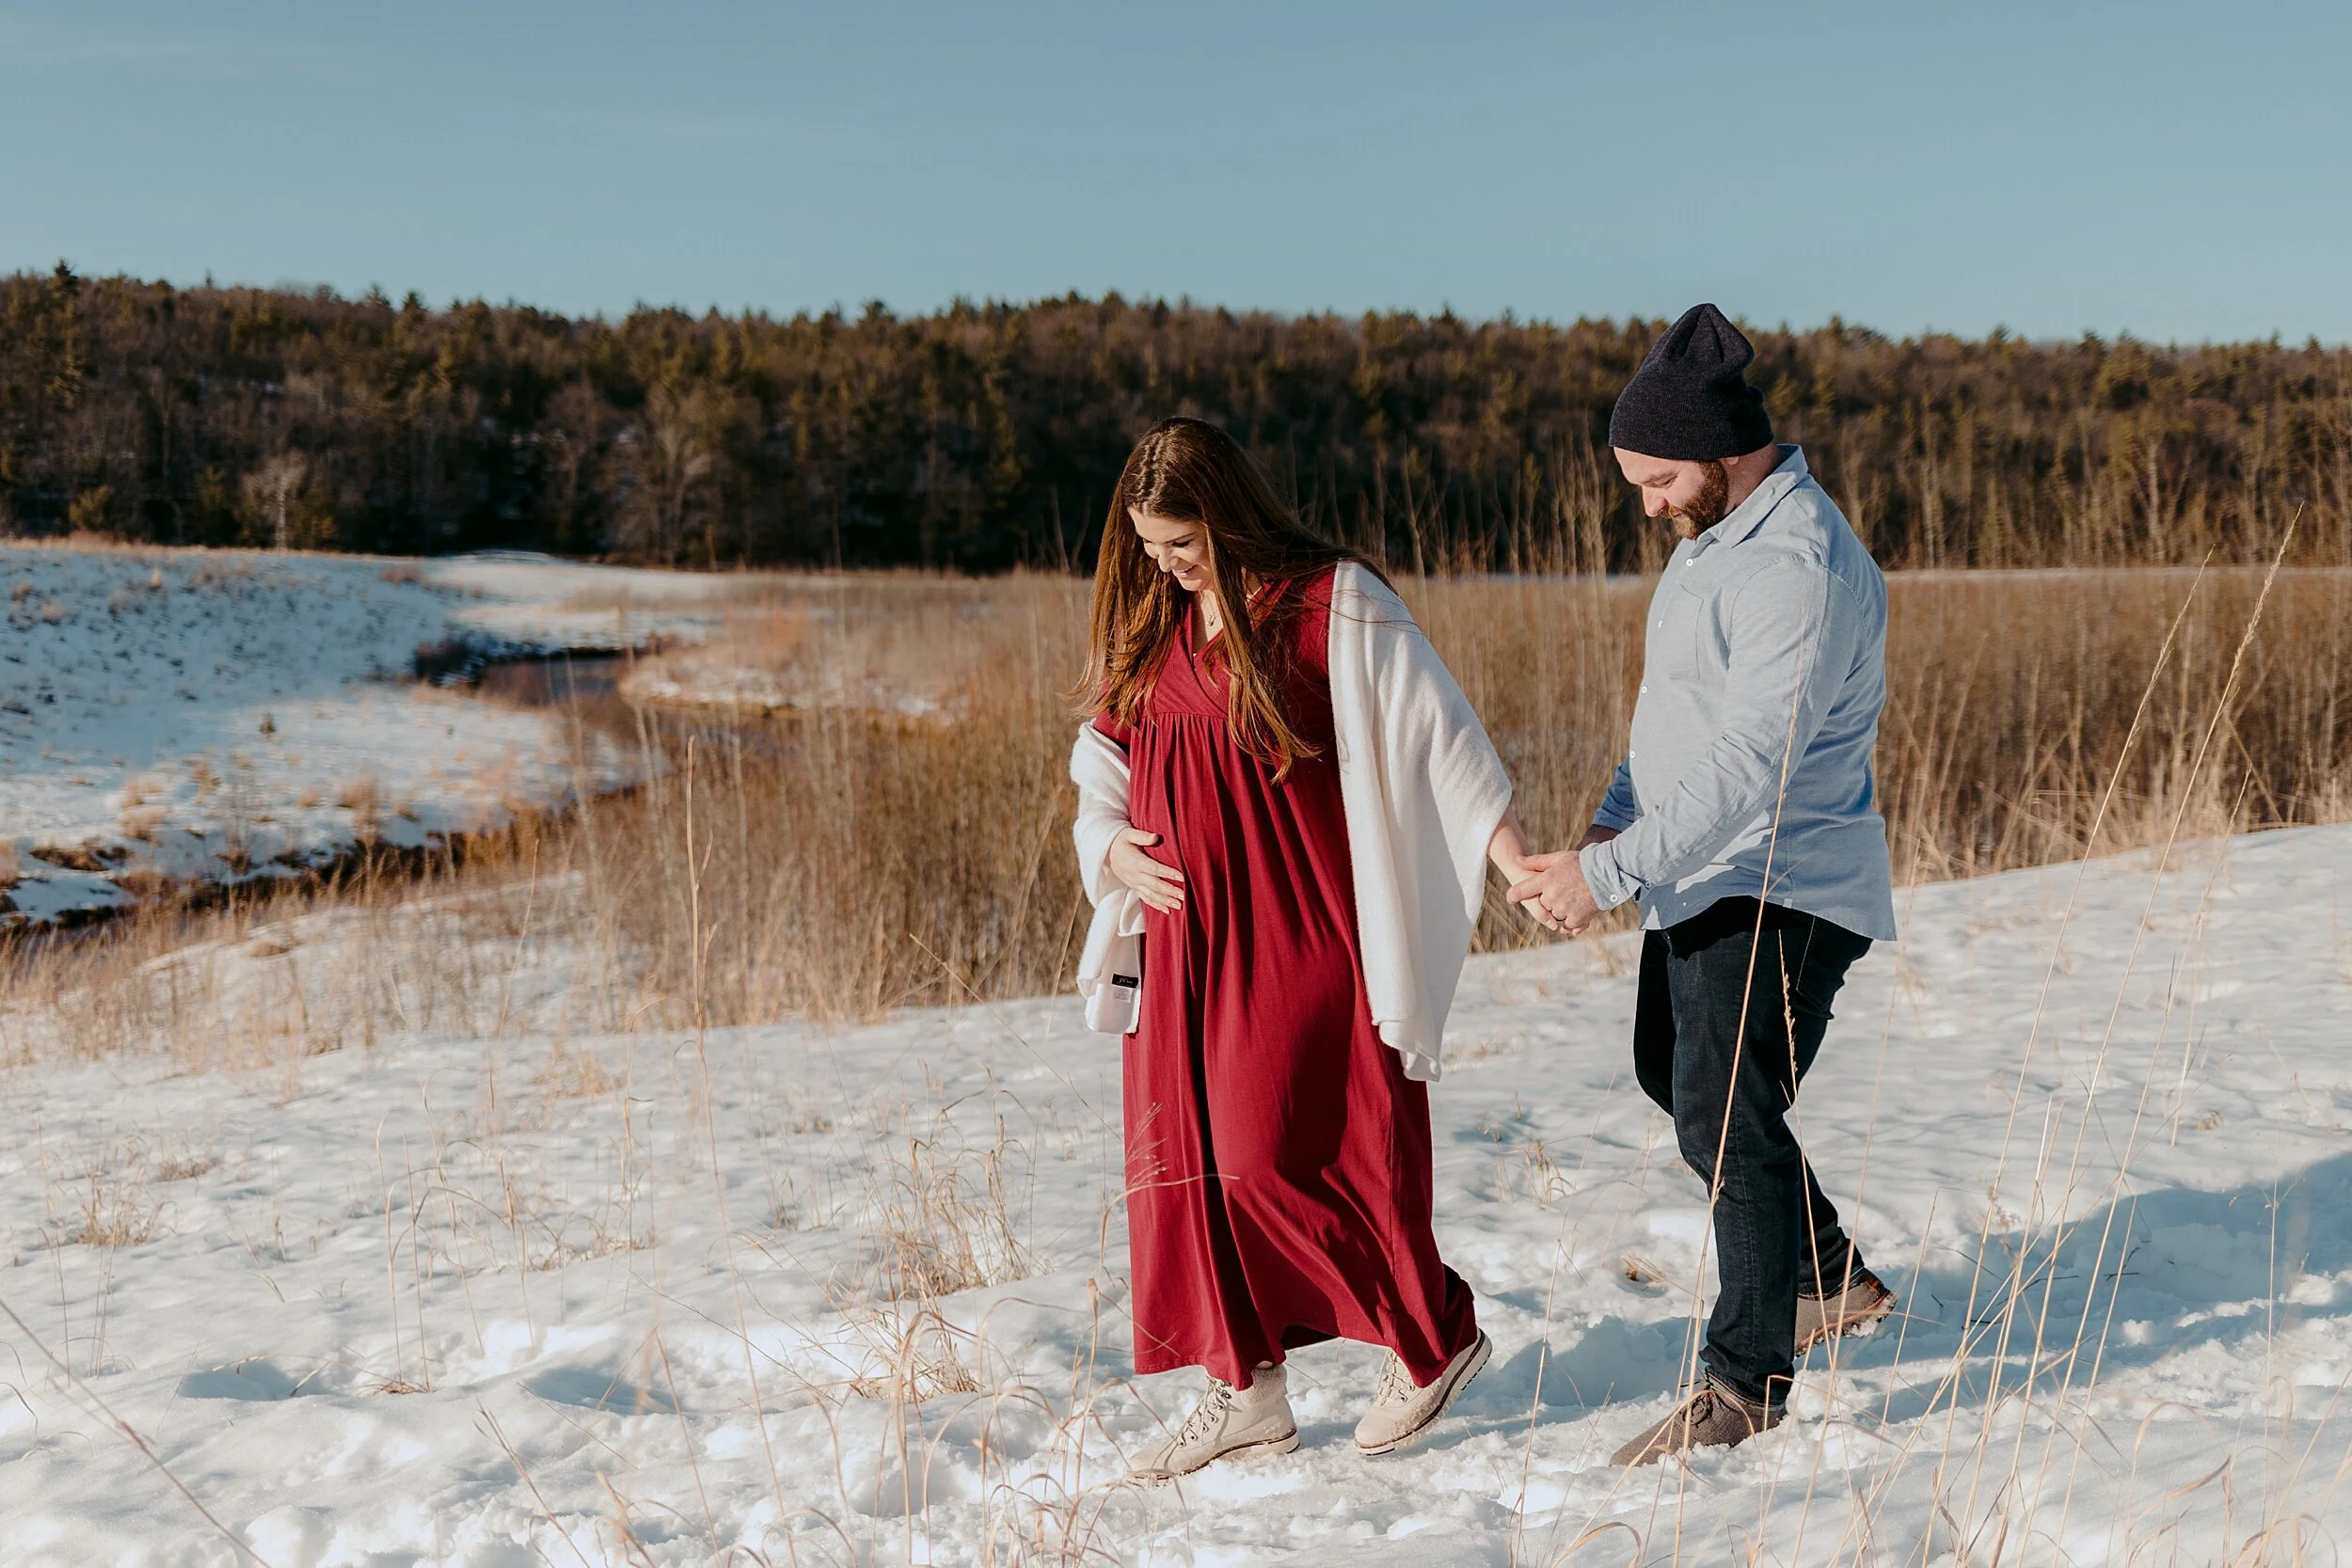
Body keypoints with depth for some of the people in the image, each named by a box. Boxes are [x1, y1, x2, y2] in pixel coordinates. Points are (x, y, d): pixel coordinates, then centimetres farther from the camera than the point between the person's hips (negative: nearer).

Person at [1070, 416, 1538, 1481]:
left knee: (1282, 1152, -9)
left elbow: (1430, 731, -12)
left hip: (1303, 933, -7)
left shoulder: (1331, 604, -9)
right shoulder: (1146, 626, 10)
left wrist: (1516, 863, -21)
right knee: (1188, 1154, 6)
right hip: (1188, 935, 7)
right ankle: (1246, 1392, 17)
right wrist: (1113, 845, -1)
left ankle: (1434, 1333, 13)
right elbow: (1102, 757, 19)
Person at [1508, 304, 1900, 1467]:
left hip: (1778, 897, -11)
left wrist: (1610, 872, -33)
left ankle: (1747, 1378, 4)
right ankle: (1831, 1280, 35)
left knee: (1726, 1118, -10)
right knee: (1673, 1076, 21)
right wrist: (1617, 809, 5)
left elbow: (1748, 764, -31)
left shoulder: (1799, 568, -24)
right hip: (1702, 883, 11)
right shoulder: (1718, 531, 10)